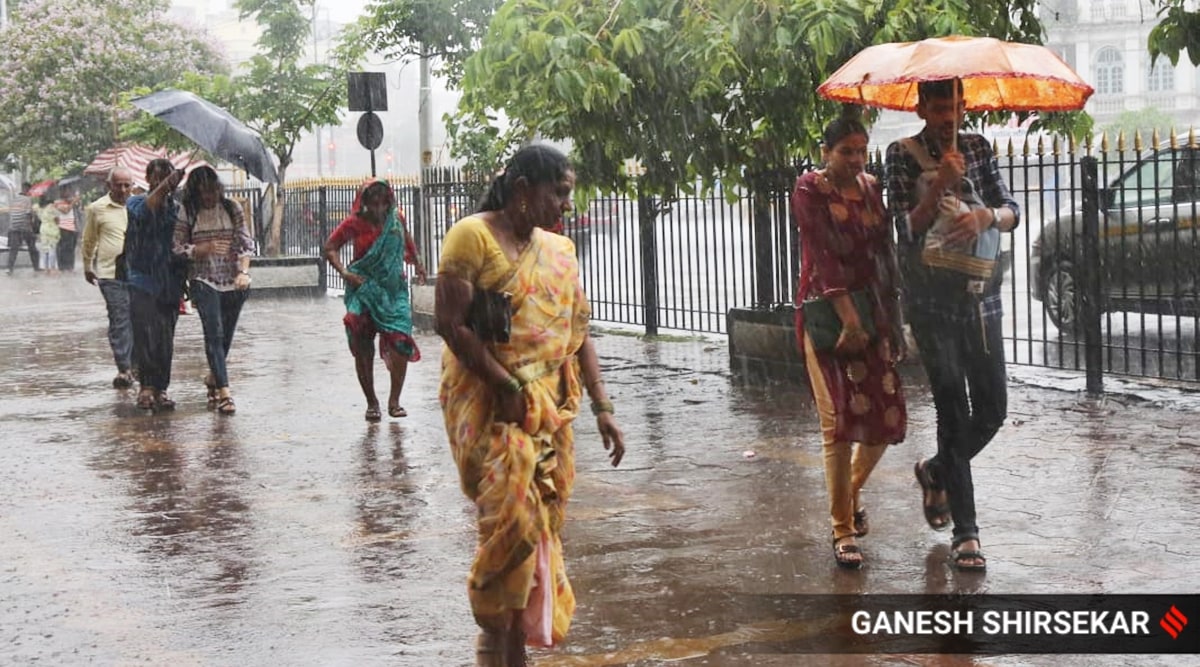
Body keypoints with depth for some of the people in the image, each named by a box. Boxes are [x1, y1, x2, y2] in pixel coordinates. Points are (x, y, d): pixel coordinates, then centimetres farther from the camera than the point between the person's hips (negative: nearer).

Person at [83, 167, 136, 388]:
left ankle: (133, 364, 21)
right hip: (110, 272, -3)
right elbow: (89, 240, 13)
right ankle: (123, 369, -7)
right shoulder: (97, 209, 1)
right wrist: (87, 268, 20)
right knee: (119, 320, -9)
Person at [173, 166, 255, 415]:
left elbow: (246, 242, 0)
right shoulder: (187, 213, 0)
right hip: (204, 281, -2)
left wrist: (244, 272, -15)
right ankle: (224, 392, -18)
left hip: (234, 282, 2)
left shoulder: (232, 208, 4)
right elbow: (178, 249, -2)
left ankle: (213, 378, 35)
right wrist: (207, 248, -17)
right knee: (214, 333, -15)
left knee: (226, 335, 10)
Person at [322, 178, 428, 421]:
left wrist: (418, 263, 19)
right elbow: (330, 247, -3)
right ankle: (371, 402, 13)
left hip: (393, 289, 2)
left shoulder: (396, 218, 3)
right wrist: (343, 272, -17)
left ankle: (394, 400, 3)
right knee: (363, 349, 0)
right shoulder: (354, 223, -6)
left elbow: (406, 239, 24)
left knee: (400, 342, -10)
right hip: (364, 289, -2)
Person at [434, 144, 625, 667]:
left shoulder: (559, 250, 12)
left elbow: (578, 333, 13)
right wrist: (507, 388, -15)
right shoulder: (473, 236, -8)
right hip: (488, 401, -6)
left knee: (542, 522, 6)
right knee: (510, 517, -13)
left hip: (551, 406, 6)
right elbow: (449, 322, -14)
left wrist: (601, 407, 6)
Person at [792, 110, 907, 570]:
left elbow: (885, 255, 15)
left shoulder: (870, 187, 13)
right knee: (841, 419, -9)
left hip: (873, 313, 6)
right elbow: (823, 256, -15)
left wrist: (893, 321, 12)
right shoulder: (809, 190, -6)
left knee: (888, 418, 3)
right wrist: (849, 320, -23)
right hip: (826, 315, -6)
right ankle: (842, 530, -2)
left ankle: (852, 490, 32)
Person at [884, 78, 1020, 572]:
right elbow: (907, 229, -10)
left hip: (982, 299, 5)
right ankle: (965, 532, 2)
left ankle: (936, 472, 37)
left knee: (992, 411, 8)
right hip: (933, 303, -4)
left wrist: (985, 216, -19)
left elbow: (1012, 212, 3)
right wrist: (940, 184, -22)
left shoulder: (977, 147, 9)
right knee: (954, 412, -5)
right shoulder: (903, 155, -3)